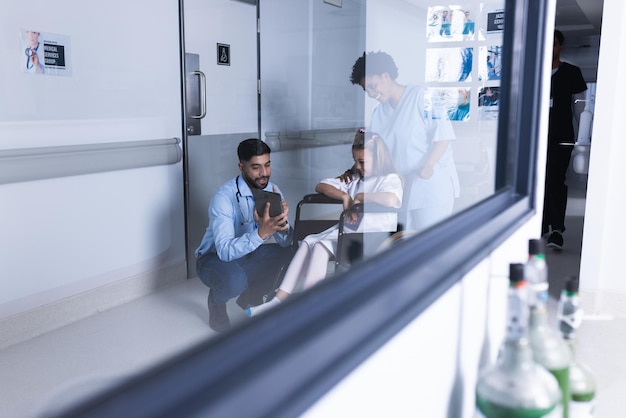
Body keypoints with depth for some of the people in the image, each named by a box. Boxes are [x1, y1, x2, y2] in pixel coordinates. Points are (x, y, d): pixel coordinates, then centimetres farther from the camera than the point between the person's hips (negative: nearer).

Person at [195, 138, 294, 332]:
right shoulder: (224, 196, -28)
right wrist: (261, 233, -51)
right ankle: (216, 303, 1)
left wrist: (282, 224, -35)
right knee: (235, 279, -38)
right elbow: (225, 250, -37)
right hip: (216, 258, -6)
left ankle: (252, 295, 10)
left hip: (248, 255, 6)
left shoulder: (272, 190, -10)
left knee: (291, 253, -14)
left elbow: (285, 241, -12)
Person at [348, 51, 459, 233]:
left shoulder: (422, 96, -7)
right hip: (403, 187, 7)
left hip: (433, 183, -6)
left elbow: (443, 134, -14)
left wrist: (428, 165, -27)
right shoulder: (378, 114, 13)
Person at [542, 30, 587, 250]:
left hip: (562, 138, -2)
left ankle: (557, 231, -12)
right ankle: (543, 226, 15)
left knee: (556, 181, -11)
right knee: (541, 182, 4)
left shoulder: (572, 72, 5)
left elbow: (579, 105, 6)